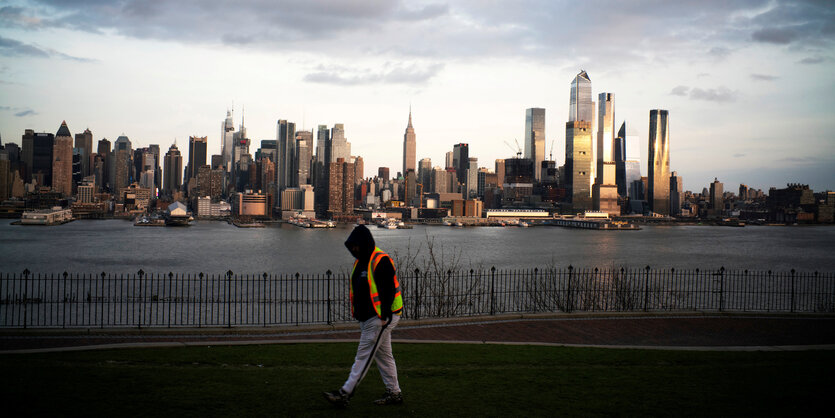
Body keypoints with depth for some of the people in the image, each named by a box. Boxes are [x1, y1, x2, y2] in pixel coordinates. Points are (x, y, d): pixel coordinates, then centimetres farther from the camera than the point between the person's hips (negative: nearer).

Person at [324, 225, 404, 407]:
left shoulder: (381, 261, -15)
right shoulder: (360, 262, 15)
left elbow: (388, 289, -20)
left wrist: (385, 315, -23)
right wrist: (358, 314, 19)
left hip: (381, 318, -10)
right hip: (367, 318, 10)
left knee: (364, 355, -8)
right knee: (384, 355, 13)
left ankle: (345, 393, -8)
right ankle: (394, 393, 21)